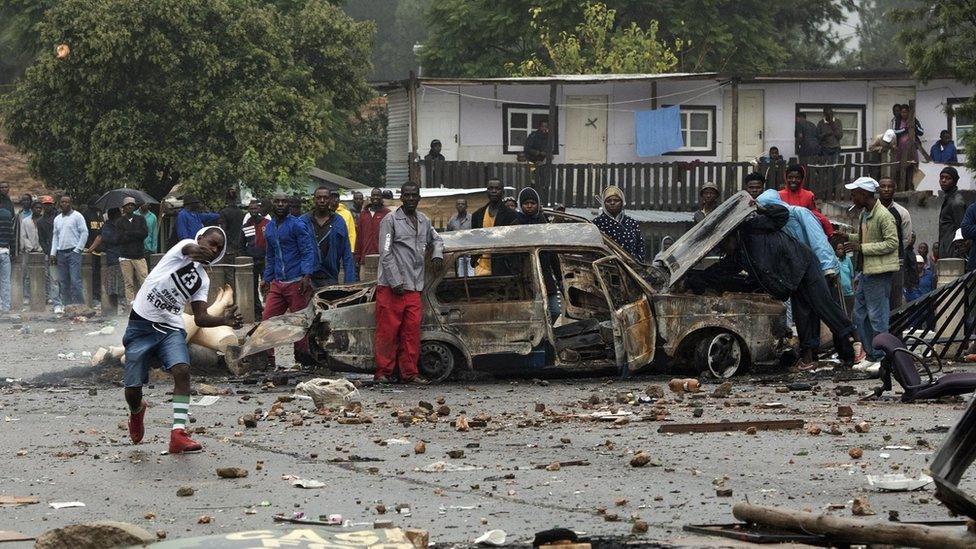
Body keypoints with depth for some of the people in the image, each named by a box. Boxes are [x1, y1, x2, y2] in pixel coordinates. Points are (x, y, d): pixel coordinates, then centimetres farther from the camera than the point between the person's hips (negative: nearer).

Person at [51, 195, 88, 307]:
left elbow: (84, 233, -4)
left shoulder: (77, 216, -1)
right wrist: (53, 253, 11)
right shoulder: (57, 219, 17)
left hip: (73, 252, -6)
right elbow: (55, 236, 20)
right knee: (64, 282, 5)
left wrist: (78, 249, -9)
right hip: (61, 253, 6)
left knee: (75, 281, -13)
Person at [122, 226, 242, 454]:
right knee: (132, 390, -3)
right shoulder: (187, 246, -2)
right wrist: (196, 252, -55)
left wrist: (224, 320, -12)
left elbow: (200, 318, 9)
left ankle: (178, 435, -26)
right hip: (141, 323, -5)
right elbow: (190, 249, -28)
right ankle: (137, 411, 36)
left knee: (182, 370, -23)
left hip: (171, 328, 5)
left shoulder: (203, 280, 15)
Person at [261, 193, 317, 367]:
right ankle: (268, 358, 4)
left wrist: (306, 276, -19)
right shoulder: (269, 227, 16)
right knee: (267, 319, -1)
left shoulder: (297, 225, -5)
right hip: (277, 283, 6)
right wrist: (266, 279, 21)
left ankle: (302, 359, 5)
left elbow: (308, 251, -9)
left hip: (296, 281, -6)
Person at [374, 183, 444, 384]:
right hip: (390, 286, -5)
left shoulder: (424, 221, 16)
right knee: (388, 331, -3)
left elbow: (436, 239, 37)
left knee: (412, 331, 3)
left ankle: (409, 373, 8)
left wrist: (437, 254, 14)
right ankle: (383, 372, 3)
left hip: (414, 288, 5)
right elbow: (386, 254, -8)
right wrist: (396, 282, -14)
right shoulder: (390, 221, -3)